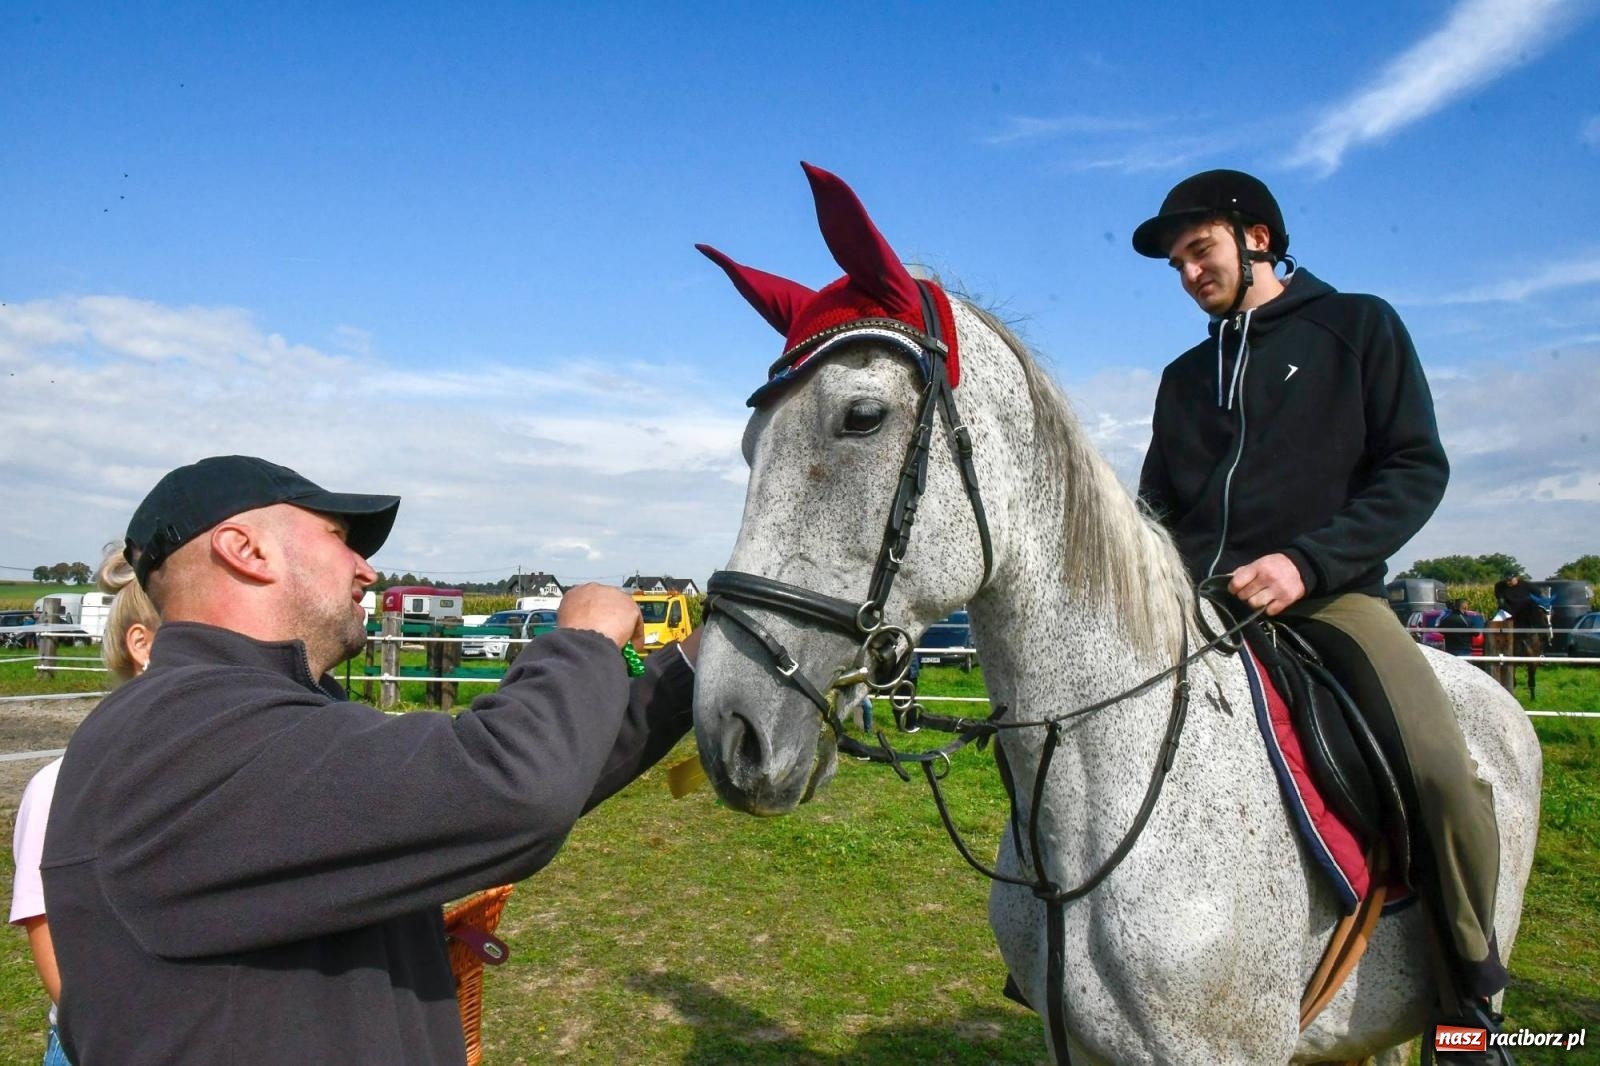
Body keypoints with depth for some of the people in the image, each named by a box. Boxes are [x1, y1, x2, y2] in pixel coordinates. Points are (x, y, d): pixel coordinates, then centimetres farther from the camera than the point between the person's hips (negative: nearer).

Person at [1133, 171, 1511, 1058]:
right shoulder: (1185, 376, 21)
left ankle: (1471, 992, -1)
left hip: (1326, 596, -4)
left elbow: (1417, 469, -2)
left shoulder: (1358, 327, 8)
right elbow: (1157, 507, 22)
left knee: (1442, 772, -27)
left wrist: (1307, 562, -17)